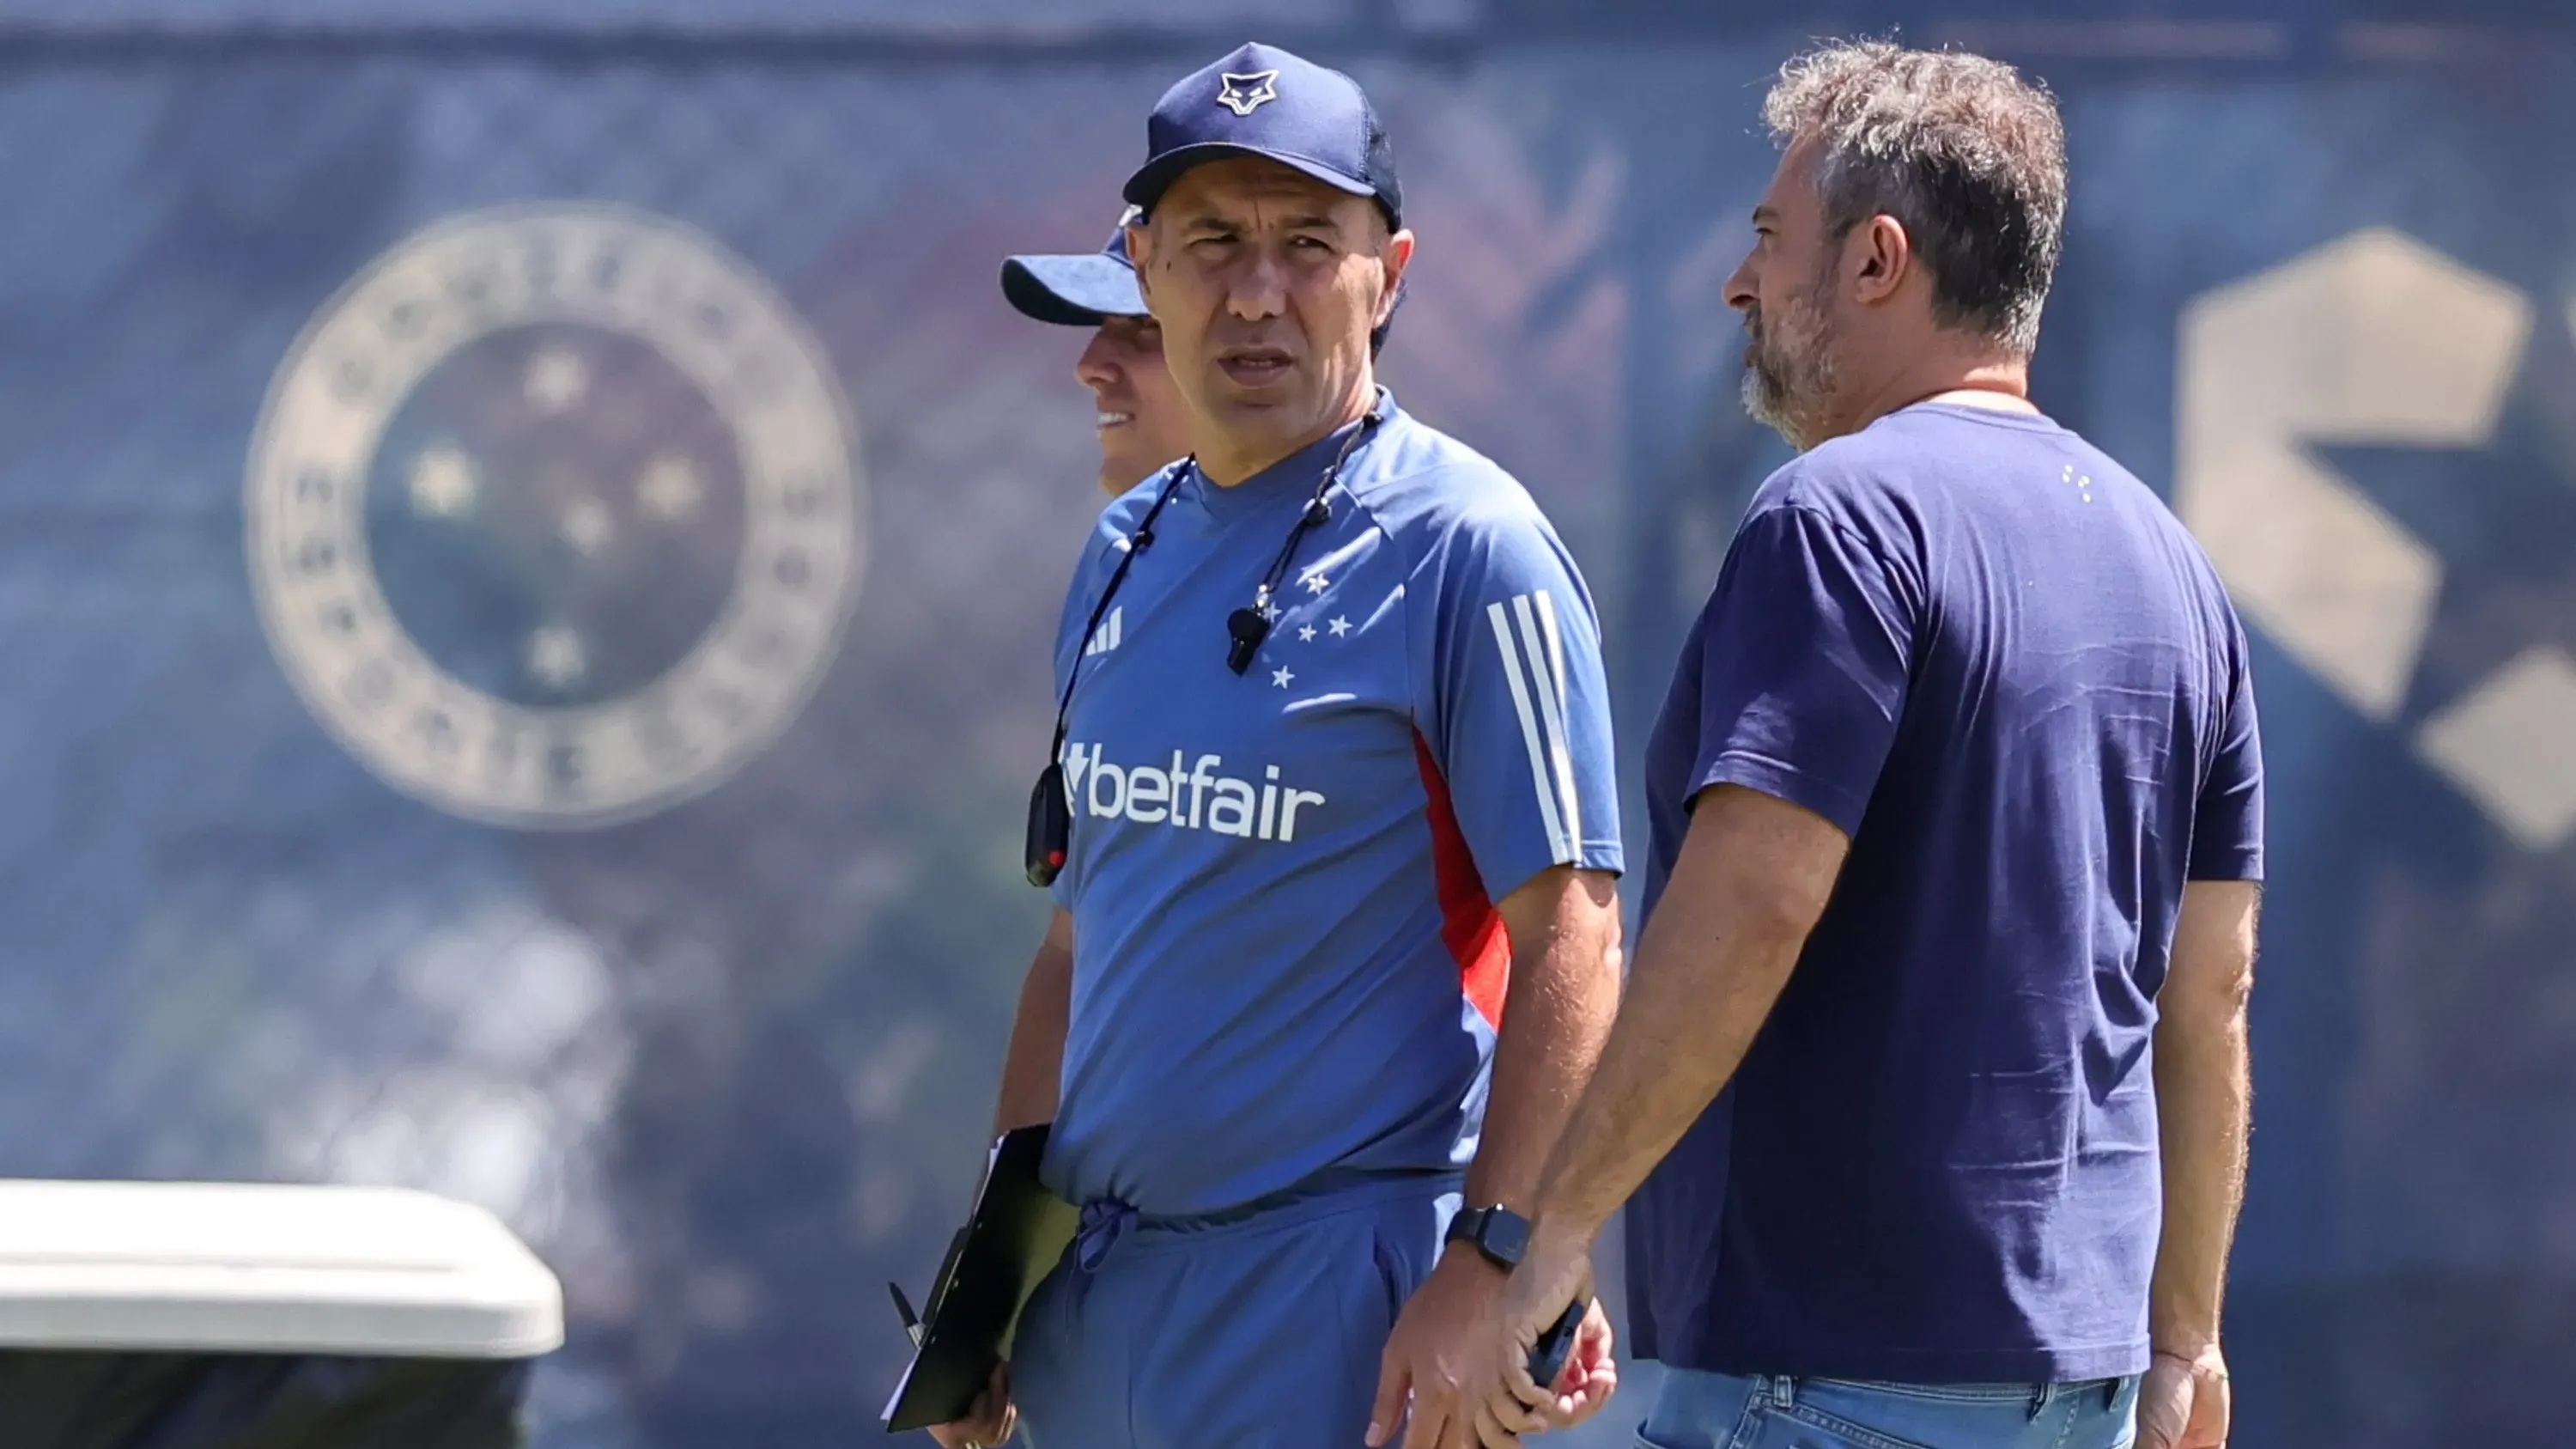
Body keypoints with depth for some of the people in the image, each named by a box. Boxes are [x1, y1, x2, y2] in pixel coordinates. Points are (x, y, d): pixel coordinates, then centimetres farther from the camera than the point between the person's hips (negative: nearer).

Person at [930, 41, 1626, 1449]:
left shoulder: (1467, 550, -8)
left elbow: (1570, 937, -13)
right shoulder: (1125, 551, 14)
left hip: (1334, 1293, -7)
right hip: (1091, 1303, 7)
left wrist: (1492, 1265, -21)